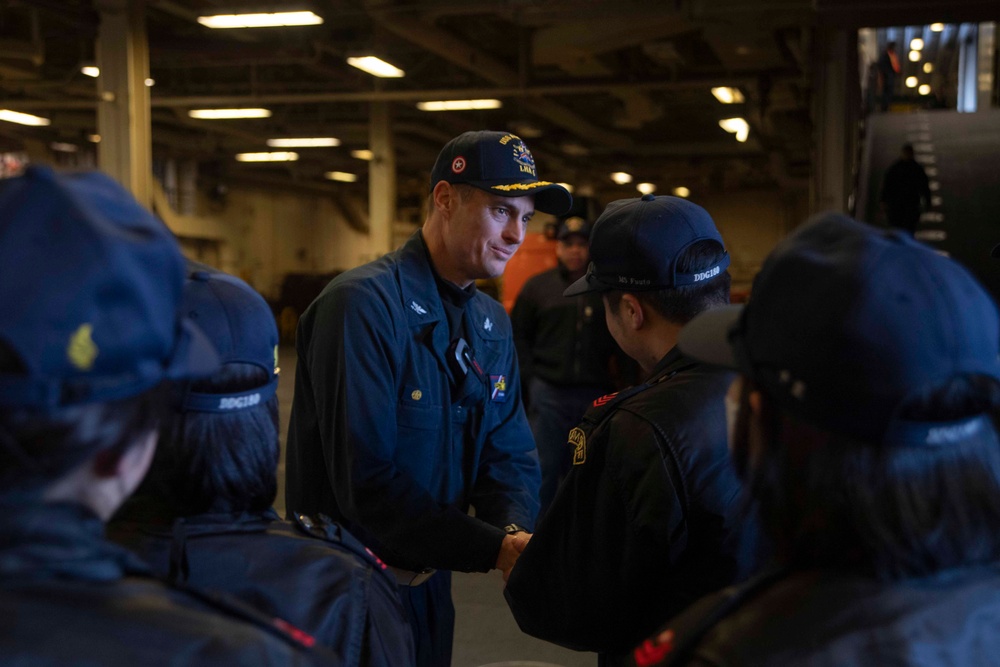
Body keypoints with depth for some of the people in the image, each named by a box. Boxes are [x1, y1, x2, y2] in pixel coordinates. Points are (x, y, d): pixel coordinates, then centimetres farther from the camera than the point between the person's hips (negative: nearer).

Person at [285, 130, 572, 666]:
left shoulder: (493, 324, 4)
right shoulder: (364, 303, -22)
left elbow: (510, 455, 4)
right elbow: (365, 480, -28)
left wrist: (516, 532, -18)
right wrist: (495, 550, -28)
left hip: (430, 580, 7)